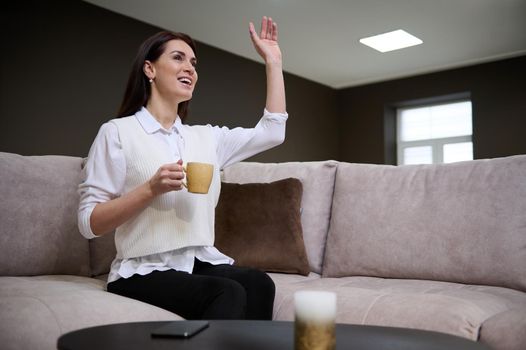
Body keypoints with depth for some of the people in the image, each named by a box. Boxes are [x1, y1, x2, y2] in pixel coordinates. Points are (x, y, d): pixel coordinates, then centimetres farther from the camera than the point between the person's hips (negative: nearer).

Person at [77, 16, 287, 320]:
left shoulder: (205, 137, 15)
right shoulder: (118, 132, -1)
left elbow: (272, 132, 14)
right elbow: (89, 223, -5)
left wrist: (273, 61, 15)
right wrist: (151, 188, -19)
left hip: (202, 264, 5)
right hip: (145, 271, -4)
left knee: (258, 283, -27)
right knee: (228, 294, -32)